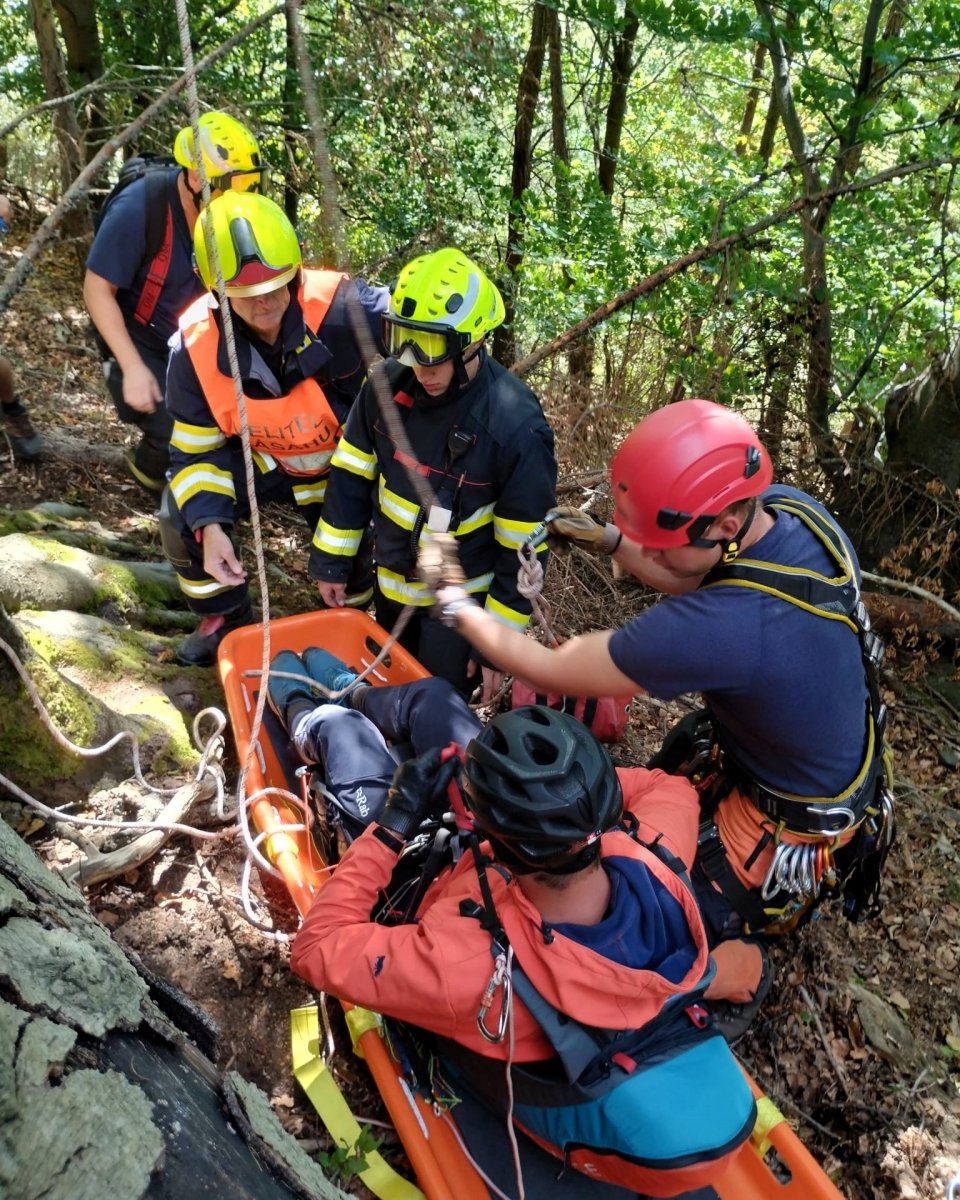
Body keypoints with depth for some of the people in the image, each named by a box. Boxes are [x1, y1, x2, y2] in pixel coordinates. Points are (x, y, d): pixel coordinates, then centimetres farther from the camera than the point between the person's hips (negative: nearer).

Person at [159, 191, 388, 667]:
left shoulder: (341, 306, -36)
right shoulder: (196, 342, -25)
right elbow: (196, 450, -16)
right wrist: (210, 525, -29)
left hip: (343, 462, -1)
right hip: (258, 459, 2)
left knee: (349, 554, 1)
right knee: (182, 518, -11)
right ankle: (225, 621, 18)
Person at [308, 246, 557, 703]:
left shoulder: (515, 425, -28)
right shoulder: (390, 381, -14)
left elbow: (522, 550, -20)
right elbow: (352, 474, 0)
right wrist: (330, 560, 3)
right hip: (391, 580, 5)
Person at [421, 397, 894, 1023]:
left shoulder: (721, 626, -43)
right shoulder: (789, 507, -18)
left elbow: (549, 670, -28)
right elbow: (696, 583, 3)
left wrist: (456, 603, -14)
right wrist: (607, 537, -6)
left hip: (793, 824, -8)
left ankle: (742, 979, 33)